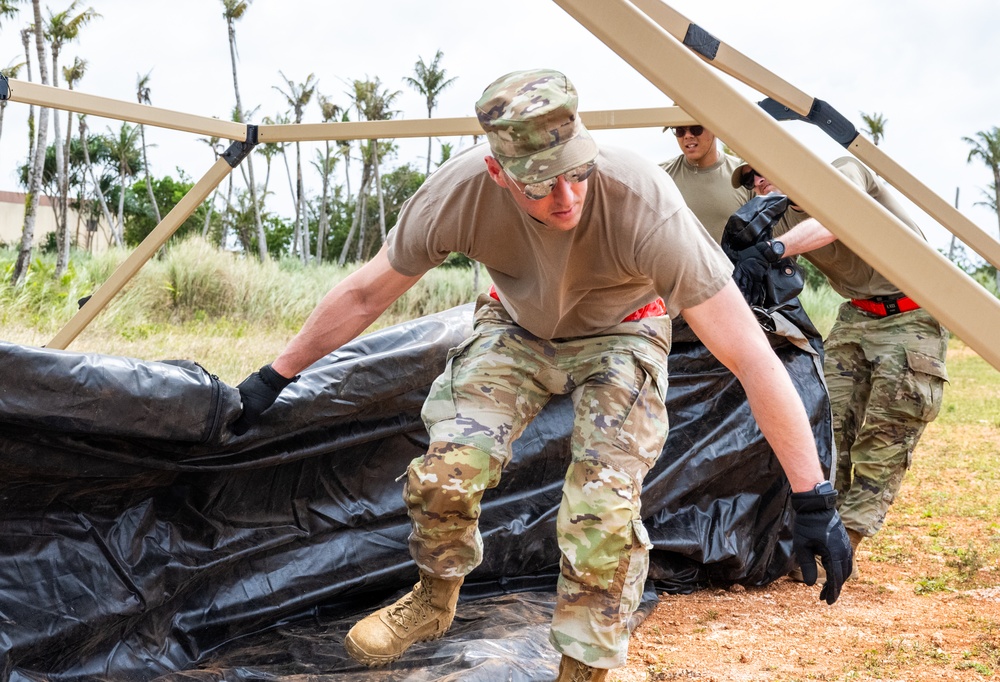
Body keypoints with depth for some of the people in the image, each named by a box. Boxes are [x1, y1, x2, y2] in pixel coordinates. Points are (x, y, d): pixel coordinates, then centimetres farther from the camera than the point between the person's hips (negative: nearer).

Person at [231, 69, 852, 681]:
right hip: (516, 327, 2)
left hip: (616, 337, -2)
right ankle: (434, 602, 15)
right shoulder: (461, 191, -31)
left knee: (603, 510, -21)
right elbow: (366, 293, -13)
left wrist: (813, 498, -36)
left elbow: (749, 353, -37)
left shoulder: (642, 202, -40)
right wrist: (273, 378, -7)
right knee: (446, 469, -17)